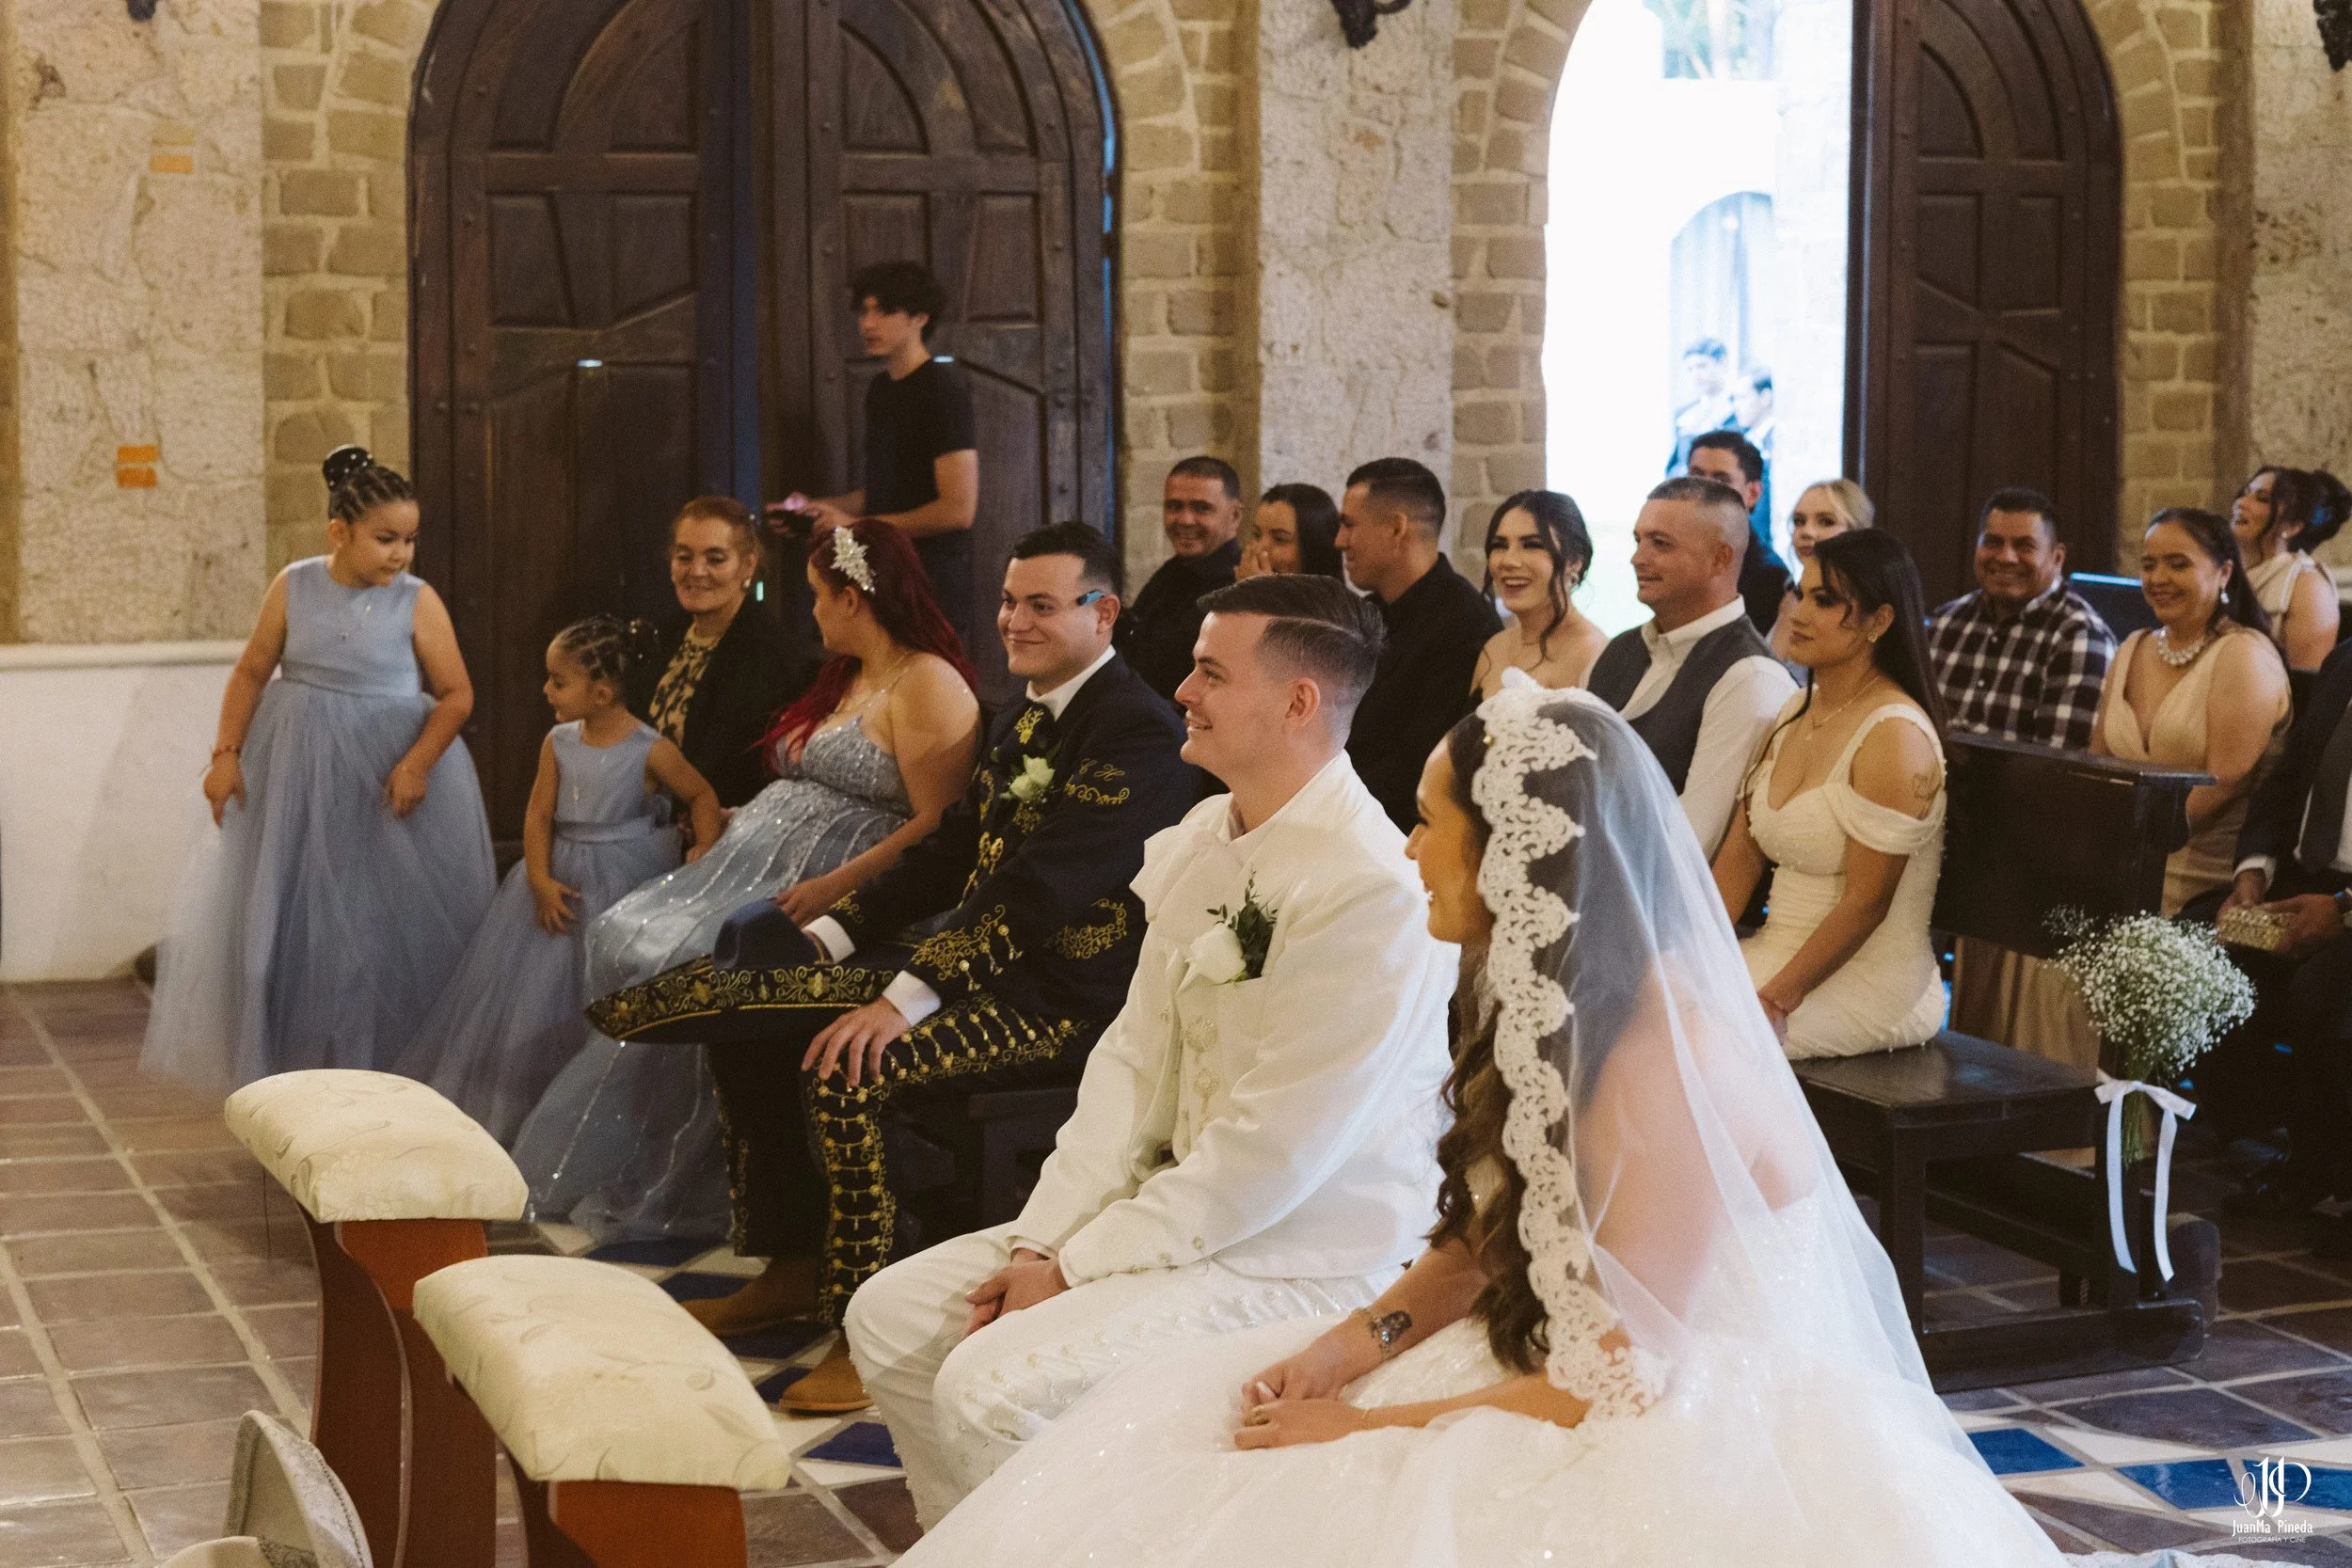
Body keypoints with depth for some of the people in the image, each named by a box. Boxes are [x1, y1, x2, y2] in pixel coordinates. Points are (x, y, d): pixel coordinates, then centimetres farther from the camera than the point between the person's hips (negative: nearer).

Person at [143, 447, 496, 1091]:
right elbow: (251, 674, 4)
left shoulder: (418, 602, -8)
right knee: (291, 914, 9)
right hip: (298, 770, 2)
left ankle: (388, 1067, 12)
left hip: (392, 768, -2)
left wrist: (417, 762, -21)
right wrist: (226, 754, -4)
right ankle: (293, 1062, 22)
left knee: (391, 918, 0)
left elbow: (456, 694, -8)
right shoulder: (293, 588, -3)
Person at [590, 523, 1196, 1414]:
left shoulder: (1139, 731, -15)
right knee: (749, 1022, 2)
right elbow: (950, 854, 20)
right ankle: (793, 1271, 14)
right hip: (971, 961, 10)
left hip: (1063, 996, -10)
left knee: (844, 1069, -29)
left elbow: (1039, 889, -24)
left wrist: (904, 999, -28)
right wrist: (828, 935, 6)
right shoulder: (1021, 724, 18)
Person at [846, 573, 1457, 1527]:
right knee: (891, 1318, 4)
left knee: (991, 1384, -23)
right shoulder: (1197, 840, 5)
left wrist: (1076, 1267, -15)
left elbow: (1273, 1154, -22)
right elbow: (1132, 1057, 7)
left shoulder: (1372, 891, -23)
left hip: (1302, 1258, -9)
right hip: (1181, 1199, 9)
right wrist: (1041, 1238, -3)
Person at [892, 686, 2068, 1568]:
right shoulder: (1544, 1011, 4)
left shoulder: (1664, 1071, -24)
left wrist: (1364, 1429, -16)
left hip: (1687, 1452, -9)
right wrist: (1357, 1341, -5)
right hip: (1572, 1380, 9)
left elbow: (1610, 1391, -22)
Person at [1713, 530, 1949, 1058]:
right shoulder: (1796, 713, 12)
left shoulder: (1894, 736, -16)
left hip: (1865, 982, -8)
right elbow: (1742, 851, 9)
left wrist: (1776, 1000, -19)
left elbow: (1866, 900, -18)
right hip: (1781, 950, 8)